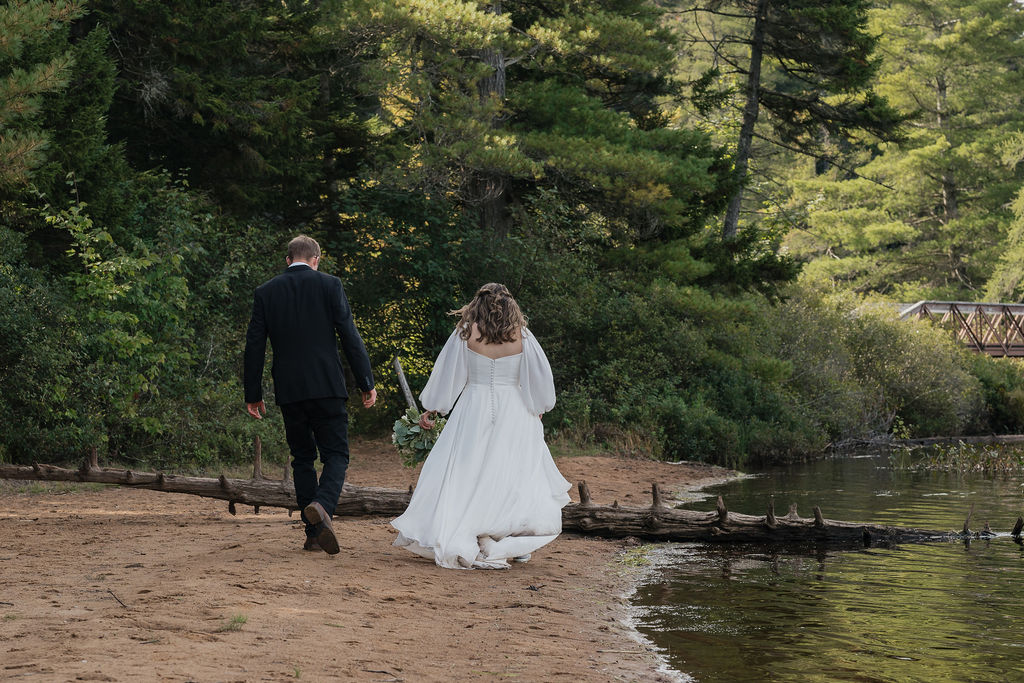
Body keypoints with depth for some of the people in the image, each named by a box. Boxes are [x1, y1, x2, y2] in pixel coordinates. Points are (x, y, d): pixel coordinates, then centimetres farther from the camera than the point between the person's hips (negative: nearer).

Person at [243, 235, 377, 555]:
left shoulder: (265, 292, 6)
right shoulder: (329, 285, 0)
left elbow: (254, 346, 5)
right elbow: (350, 336, -4)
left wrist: (253, 394, 11)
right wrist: (366, 383, 0)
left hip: (289, 391, 3)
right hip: (327, 385, -2)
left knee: (303, 458, 13)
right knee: (336, 454, 4)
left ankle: (314, 533, 11)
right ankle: (322, 505, -25)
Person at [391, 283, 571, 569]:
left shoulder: (466, 334, -4)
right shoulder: (522, 337, -1)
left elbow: (447, 373, 2)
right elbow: (541, 378, 5)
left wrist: (430, 410, 12)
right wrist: (538, 409, 22)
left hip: (473, 412, -1)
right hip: (513, 415, 1)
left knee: (465, 474, 3)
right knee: (514, 474, 8)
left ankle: (463, 542, -3)